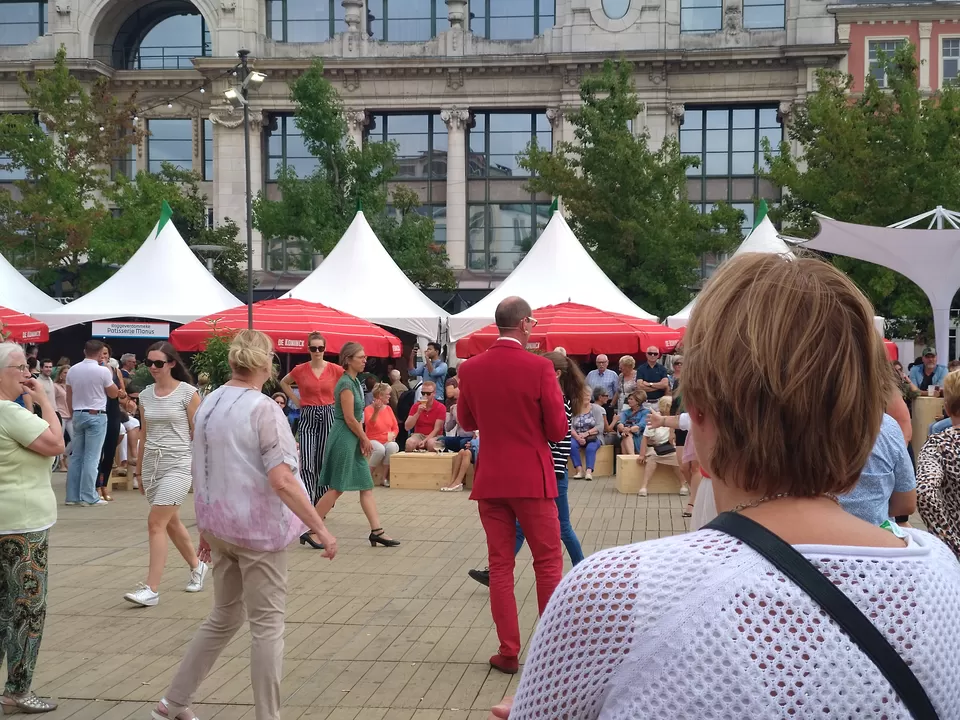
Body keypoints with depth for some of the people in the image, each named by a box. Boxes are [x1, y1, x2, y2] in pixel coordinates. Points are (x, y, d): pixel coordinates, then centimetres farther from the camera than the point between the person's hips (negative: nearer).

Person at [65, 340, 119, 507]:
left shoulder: (73, 370, 3)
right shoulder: (103, 371, -12)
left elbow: (68, 397, 10)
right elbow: (113, 394, 0)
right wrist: (112, 378, 13)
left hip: (78, 415, 5)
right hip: (96, 416, -5)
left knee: (76, 456, 9)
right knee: (91, 458, -4)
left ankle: (72, 495, 10)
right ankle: (88, 496, -5)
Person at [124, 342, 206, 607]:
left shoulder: (187, 392, -7)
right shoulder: (145, 395, 8)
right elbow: (144, 434, 15)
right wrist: (138, 469, 17)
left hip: (178, 464, -6)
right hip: (151, 463, 6)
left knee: (156, 523, -14)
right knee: (170, 522, 15)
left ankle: (151, 589, -13)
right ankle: (196, 566, 37)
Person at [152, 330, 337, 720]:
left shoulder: (208, 405, 6)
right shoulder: (263, 409, -17)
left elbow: (202, 473, 13)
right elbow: (281, 481, -24)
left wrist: (205, 526, 22)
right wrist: (321, 528, -21)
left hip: (221, 527, 7)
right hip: (258, 529, -7)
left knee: (223, 617, 20)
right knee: (267, 625, 3)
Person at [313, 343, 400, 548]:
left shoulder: (354, 382, 12)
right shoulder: (346, 384, -16)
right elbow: (349, 418, -18)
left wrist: (362, 439, 5)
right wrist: (365, 439, -7)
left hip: (353, 439, 10)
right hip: (344, 438, -10)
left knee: (366, 486, 8)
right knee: (337, 488, -4)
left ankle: (377, 531, 9)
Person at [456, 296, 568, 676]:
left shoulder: (471, 368, -1)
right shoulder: (539, 367, -13)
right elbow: (558, 430, -10)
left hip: (490, 479, 3)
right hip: (532, 477, -3)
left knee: (500, 565, 9)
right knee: (548, 563, 8)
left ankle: (509, 652, 10)